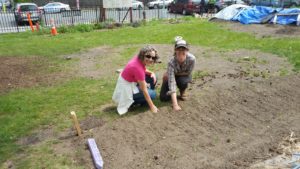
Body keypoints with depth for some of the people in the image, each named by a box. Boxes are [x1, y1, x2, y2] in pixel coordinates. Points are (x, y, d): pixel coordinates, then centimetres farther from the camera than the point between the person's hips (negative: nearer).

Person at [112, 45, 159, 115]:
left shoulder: (139, 59, -12)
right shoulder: (138, 68, -34)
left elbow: (144, 70, 12)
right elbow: (144, 90, -26)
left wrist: (151, 73, -10)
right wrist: (152, 106, -18)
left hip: (131, 82, 8)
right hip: (126, 89, -8)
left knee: (152, 77, 4)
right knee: (153, 94, -8)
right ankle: (130, 102, 4)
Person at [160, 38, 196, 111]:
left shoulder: (192, 59, -34)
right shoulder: (171, 62, -36)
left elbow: (188, 73, -15)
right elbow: (171, 82, -41)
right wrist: (175, 104, -47)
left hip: (184, 76, 1)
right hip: (173, 76, -1)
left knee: (182, 81, -35)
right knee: (164, 98, -13)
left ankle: (183, 91, 1)